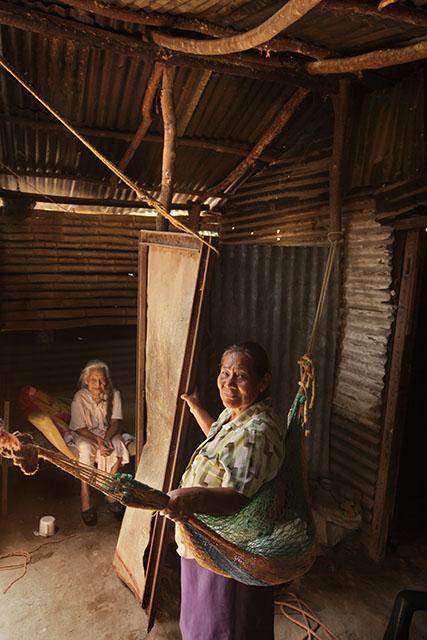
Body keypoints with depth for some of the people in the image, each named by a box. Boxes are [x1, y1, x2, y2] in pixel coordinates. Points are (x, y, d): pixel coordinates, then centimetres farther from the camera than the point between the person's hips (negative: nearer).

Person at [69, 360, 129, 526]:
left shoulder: (113, 395, -11)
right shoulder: (79, 397, -16)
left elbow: (116, 422, -10)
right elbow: (80, 428, -15)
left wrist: (107, 438, -29)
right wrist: (98, 440, -30)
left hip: (107, 432, 2)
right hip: (84, 434, -2)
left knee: (117, 446, -29)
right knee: (86, 449, -34)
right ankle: (85, 499, -21)